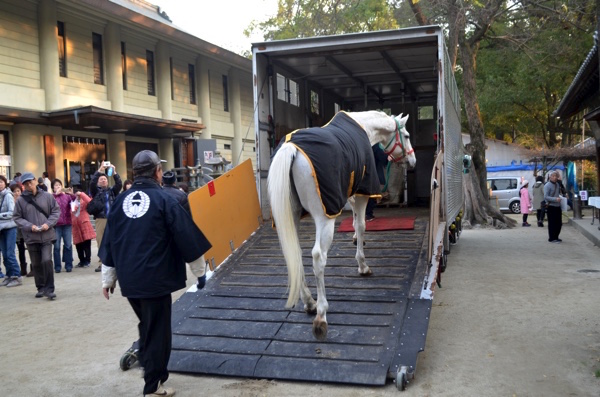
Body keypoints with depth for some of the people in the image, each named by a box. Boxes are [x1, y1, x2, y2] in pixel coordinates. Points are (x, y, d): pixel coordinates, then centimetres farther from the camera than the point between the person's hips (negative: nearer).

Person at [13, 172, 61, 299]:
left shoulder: (47, 196, -2)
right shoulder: (21, 200, -3)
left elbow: (56, 211, 4)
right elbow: (17, 217, 1)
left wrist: (48, 223, -10)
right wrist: (29, 226, -13)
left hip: (47, 236, -1)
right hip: (31, 237, 1)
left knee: (47, 260, -12)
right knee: (36, 264, 11)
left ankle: (49, 289, -2)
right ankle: (41, 288, 26)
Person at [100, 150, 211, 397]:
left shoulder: (121, 201, 6)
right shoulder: (164, 200, -9)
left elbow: (109, 242, 11)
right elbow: (186, 237, -8)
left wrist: (108, 278, 20)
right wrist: (200, 271, 4)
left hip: (129, 279, 6)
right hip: (155, 278, -6)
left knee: (146, 326, 24)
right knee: (157, 331, 6)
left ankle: (150, 370, 33)